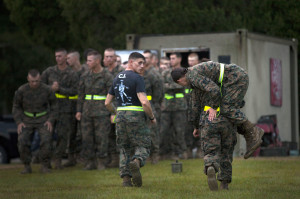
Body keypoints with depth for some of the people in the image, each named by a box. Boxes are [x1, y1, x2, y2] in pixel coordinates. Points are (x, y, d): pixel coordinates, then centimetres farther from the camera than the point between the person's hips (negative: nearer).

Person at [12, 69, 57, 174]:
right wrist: (19, 123, -15)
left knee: (46, 141, -26)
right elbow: (16, 107, -2)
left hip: (43, 120, -1)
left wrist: (51, 121, -14)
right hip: (27, 121, 1)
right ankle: (27, 167, -6)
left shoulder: (47, 90, -15)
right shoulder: (21, 90, -16)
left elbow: (53, 105, -1)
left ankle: (44, 167, -10)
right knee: (23, 142, -23)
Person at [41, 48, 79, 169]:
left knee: (62, 134, -4)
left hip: (65, 108, -2)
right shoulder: (49, 71, 8)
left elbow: (74, 91, -6)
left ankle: (58, 159, 2)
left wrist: (59, 89, -14)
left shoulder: (72, 74, 1)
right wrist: (51, 87, -7)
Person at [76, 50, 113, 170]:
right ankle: (90, 162, 12)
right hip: (87, 110, 5)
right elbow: (81, 94, 14)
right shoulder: (85, 76, 9)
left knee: (101, 137, -3)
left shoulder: (107, 76, -5)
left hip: (102, 112, -5)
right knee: (87, 137, 4)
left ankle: (101, 162, 6)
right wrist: (79, 110, 9)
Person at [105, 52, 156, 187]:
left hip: (120, 116, 6)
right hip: (136, 116, -6)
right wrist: (152, 117, -4)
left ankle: (126, 178, 2)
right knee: (143, 145, 3)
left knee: (124, 148, 14)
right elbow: (144, 102, -18)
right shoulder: (137, 78, -9)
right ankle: (136, 162, -29)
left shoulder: (117, 79, 13)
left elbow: (107, 103, 16)